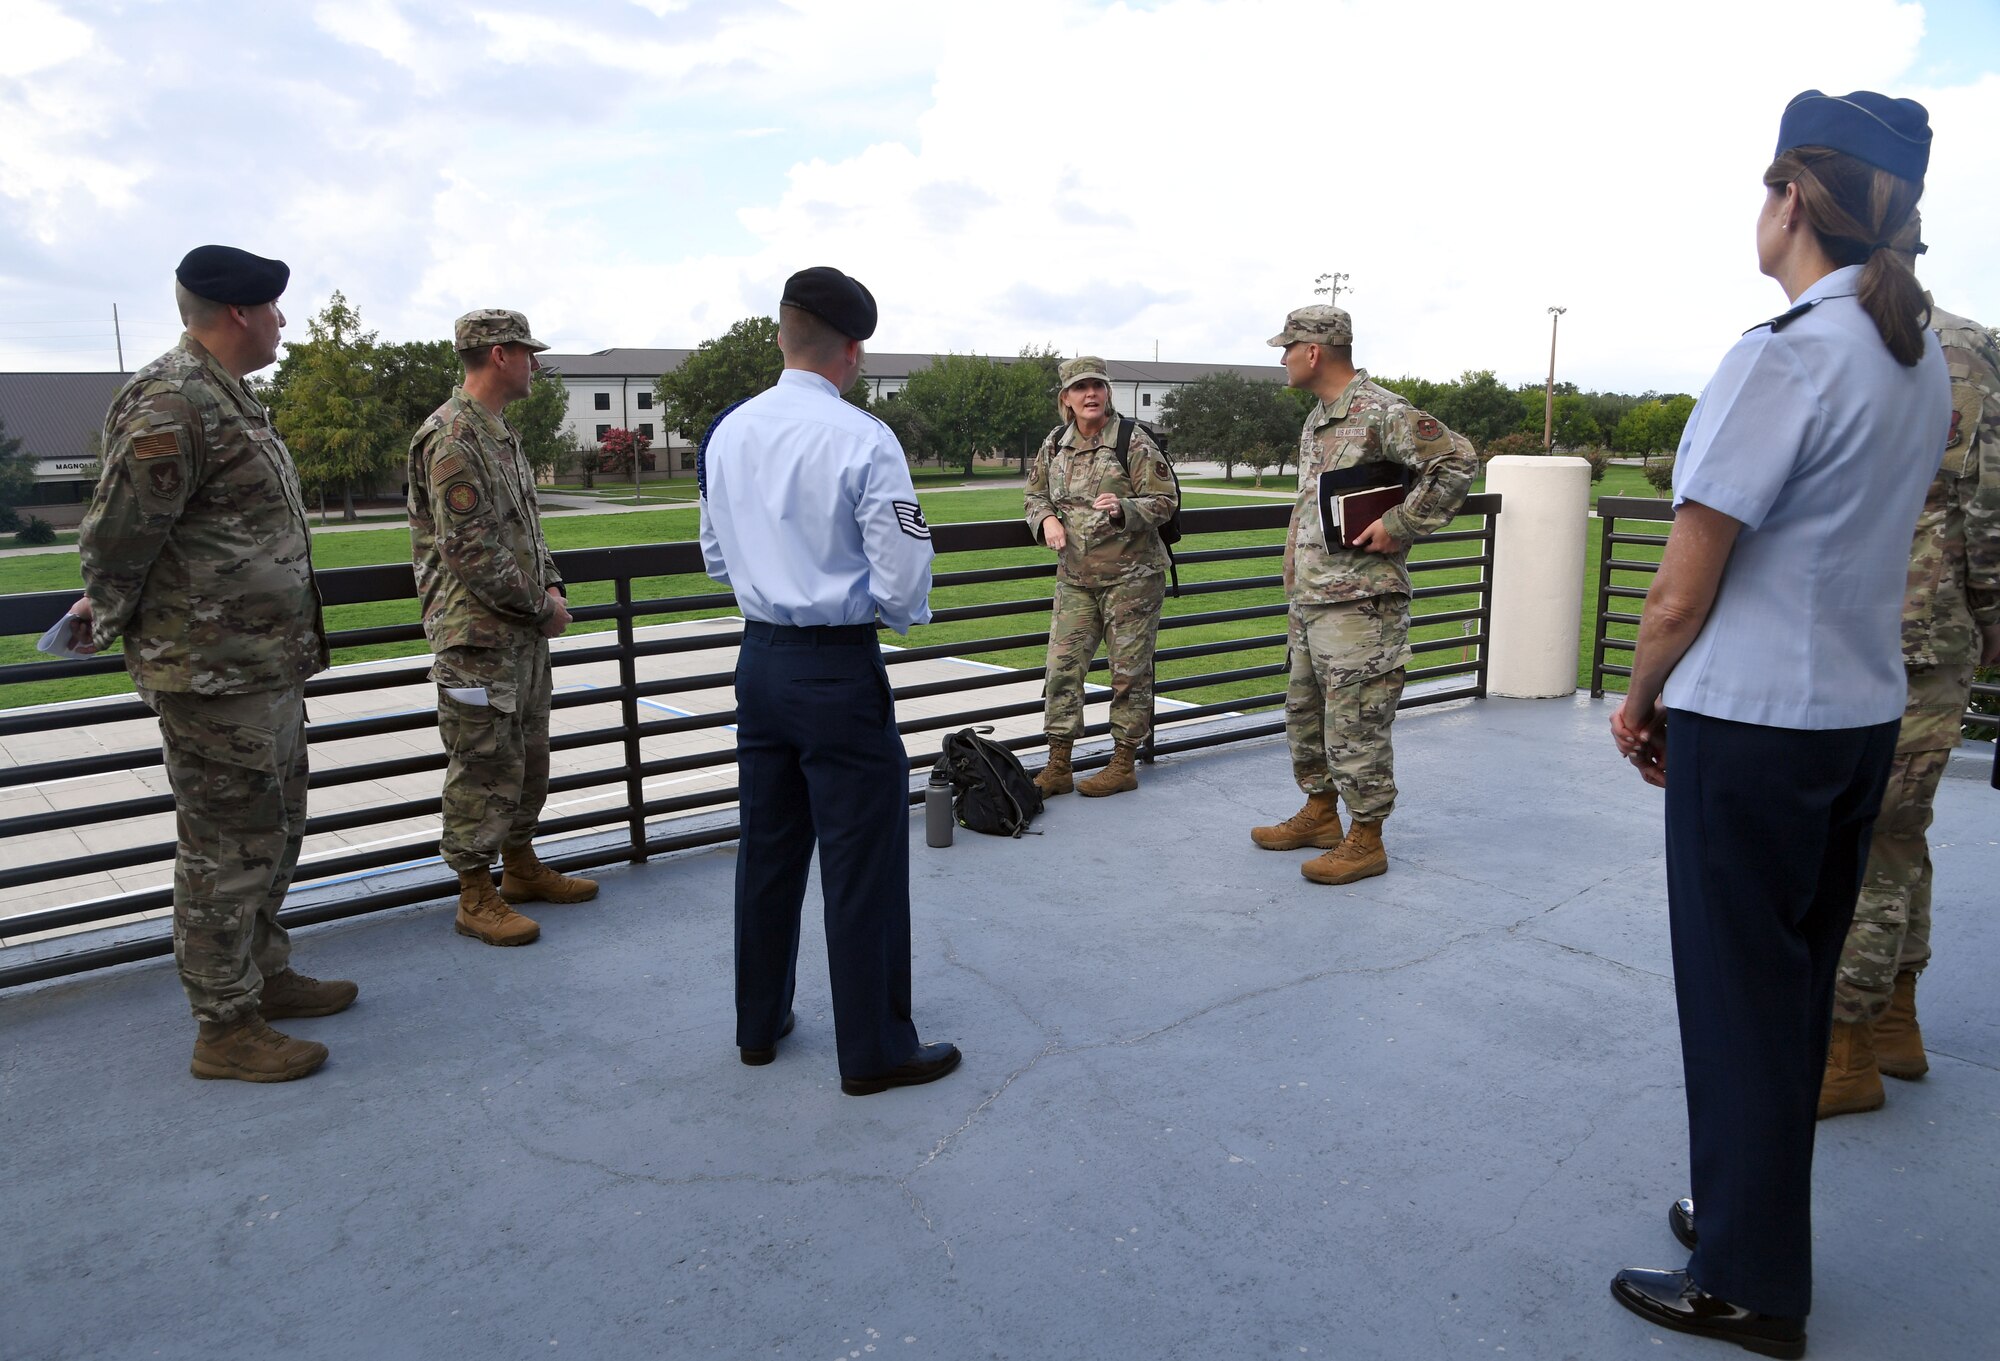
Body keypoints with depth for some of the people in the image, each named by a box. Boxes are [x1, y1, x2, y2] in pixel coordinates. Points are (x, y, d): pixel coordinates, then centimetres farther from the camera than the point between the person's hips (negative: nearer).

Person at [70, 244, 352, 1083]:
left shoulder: (225, 397, 14)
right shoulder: (168, 405, -19)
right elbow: (115, 538, -16)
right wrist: (106, 624, -1)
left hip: (269, 668, 10)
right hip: (214, 676, -10)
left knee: (274, 834, 20)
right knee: (226, 851, 0)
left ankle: (264, 974, 35)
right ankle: (225, 1029, 12)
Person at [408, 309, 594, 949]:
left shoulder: (500, 434, 15)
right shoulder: (451, 437, -16)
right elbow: (470, 549, -21)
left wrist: (551, 587, 5)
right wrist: (540, 607, -14)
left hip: (523, 633, 10)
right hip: (477, 638, -10)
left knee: (527, 757, 18)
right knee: (484, 768, -1)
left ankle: (521, 866, 33)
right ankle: (476, 898, 10)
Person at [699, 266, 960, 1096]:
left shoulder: (728, 434, 4)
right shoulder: (864, 440, -16)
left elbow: (717, 558, 14)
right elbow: (902, 580, -17)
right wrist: (908, 617, 4)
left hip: (760, 658, 7)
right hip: (838, 669, -7)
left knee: (768, 846, 18)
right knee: (862, 863, 4)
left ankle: (759, 1023, 33)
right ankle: (874, 1051, 17)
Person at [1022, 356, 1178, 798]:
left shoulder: (1133, 440, -8)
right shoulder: (1055, 444, 7)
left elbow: (1164, 500, -9)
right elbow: (1034, 493, 19)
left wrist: (1122, 508, -26)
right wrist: (1047, 519, -2)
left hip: (1130, 575, -5)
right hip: (1075, 577, 5)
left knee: (1130, 670, 3)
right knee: (1063, 666, 3)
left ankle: (1123, 765, 15)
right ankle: (1058, 768, 11)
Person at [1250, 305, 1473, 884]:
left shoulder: (1382, 413, -15)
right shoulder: (1316, 419, 16)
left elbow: (1457, 461, -22)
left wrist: (1398, 526, -20)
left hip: (1358, 603, -10)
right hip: (1308, 598, 10)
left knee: (1355, 723, -3)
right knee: (1305, 711, 18)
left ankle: (1365, 841, 8)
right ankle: (1319, 814, 33)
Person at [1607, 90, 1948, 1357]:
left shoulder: (1784, 356, -18)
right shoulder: (1925, 361, 8)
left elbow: (1682, 594, -18)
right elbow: (1859, 532, 13)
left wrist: (1640, 703, -1)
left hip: (1752, 721, -8)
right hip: (1865, 713, 8)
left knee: (1740, 997, 4)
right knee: (1803, 986, 17)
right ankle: (1751, 1219, 35)